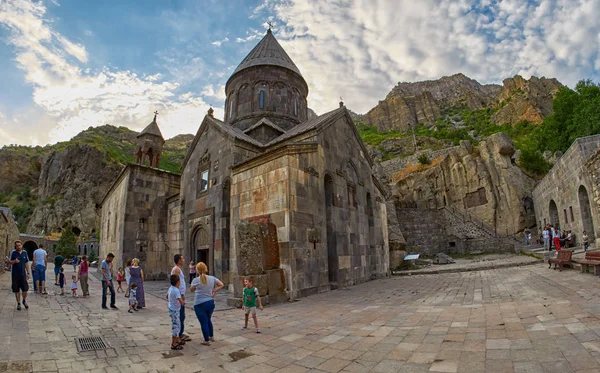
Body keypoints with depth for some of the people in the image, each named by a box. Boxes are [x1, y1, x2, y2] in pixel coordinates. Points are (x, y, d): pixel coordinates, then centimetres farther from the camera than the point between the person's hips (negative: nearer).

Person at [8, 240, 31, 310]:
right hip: (15, 274, -1)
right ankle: (18, 303, 18)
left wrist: (28, 273, 6)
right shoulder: (13, 252, -2)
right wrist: (14, 261, -23)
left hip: (23, 274, 2)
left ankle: (24, 301, 21)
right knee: (16, 290, 5)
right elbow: (9, 262, 0)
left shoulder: (24, 253, 5)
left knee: (25, 289, -1)